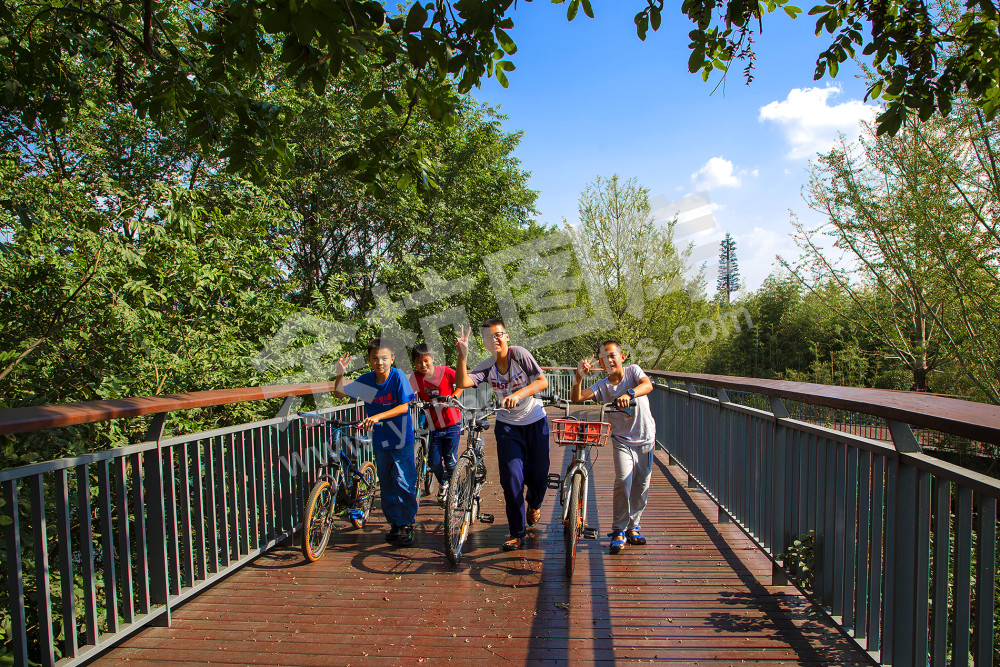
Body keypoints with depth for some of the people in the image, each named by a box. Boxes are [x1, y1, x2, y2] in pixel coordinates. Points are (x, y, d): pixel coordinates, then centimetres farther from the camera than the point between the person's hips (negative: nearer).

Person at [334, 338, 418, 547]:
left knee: (404, 484, -5)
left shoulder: (398, 376, -14)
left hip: (401, 440, -4)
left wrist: (378, 416, -29)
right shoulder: (366, 379, -2)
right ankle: (394, 524, 26)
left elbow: (404, 406, -19)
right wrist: (340, 373, -12)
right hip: (380, 440, 4)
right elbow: (339, 393, 6)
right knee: (386, 486, 12)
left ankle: (407, 526, 9)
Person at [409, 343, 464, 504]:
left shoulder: (445, 371, -10)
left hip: (451, 424, -2)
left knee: (450, 461, -1)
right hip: (433, 426, 2)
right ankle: (442, 484, 35)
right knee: (434, 462, 2)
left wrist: (453, 397, -11)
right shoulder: (415, 377, -7)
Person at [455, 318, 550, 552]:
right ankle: (517, 534, 5)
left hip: (534, 421, -1)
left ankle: (534, 504, 42)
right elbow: (463, 382, -19)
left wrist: (518, 394, -32)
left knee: (538, 475, 5)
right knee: (511, 477, -8)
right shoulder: (487, 366, -5)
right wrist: (462, 356, -31)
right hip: (508, 425, 1)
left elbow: (542, 381, -19)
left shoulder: (519, 353, -13)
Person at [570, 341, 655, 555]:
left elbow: (647, 385, -26)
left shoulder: (633, 370, -6)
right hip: (622, 440, 0)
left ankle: (632, 527, 27)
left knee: (642, 487, 6)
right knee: (623, 481, -18)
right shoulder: (602, 386, -4)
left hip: (645, 438, 1)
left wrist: (629, 394, -46)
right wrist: (579, 376, -32)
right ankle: (619, 531, -4)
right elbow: (576, 397, -15)